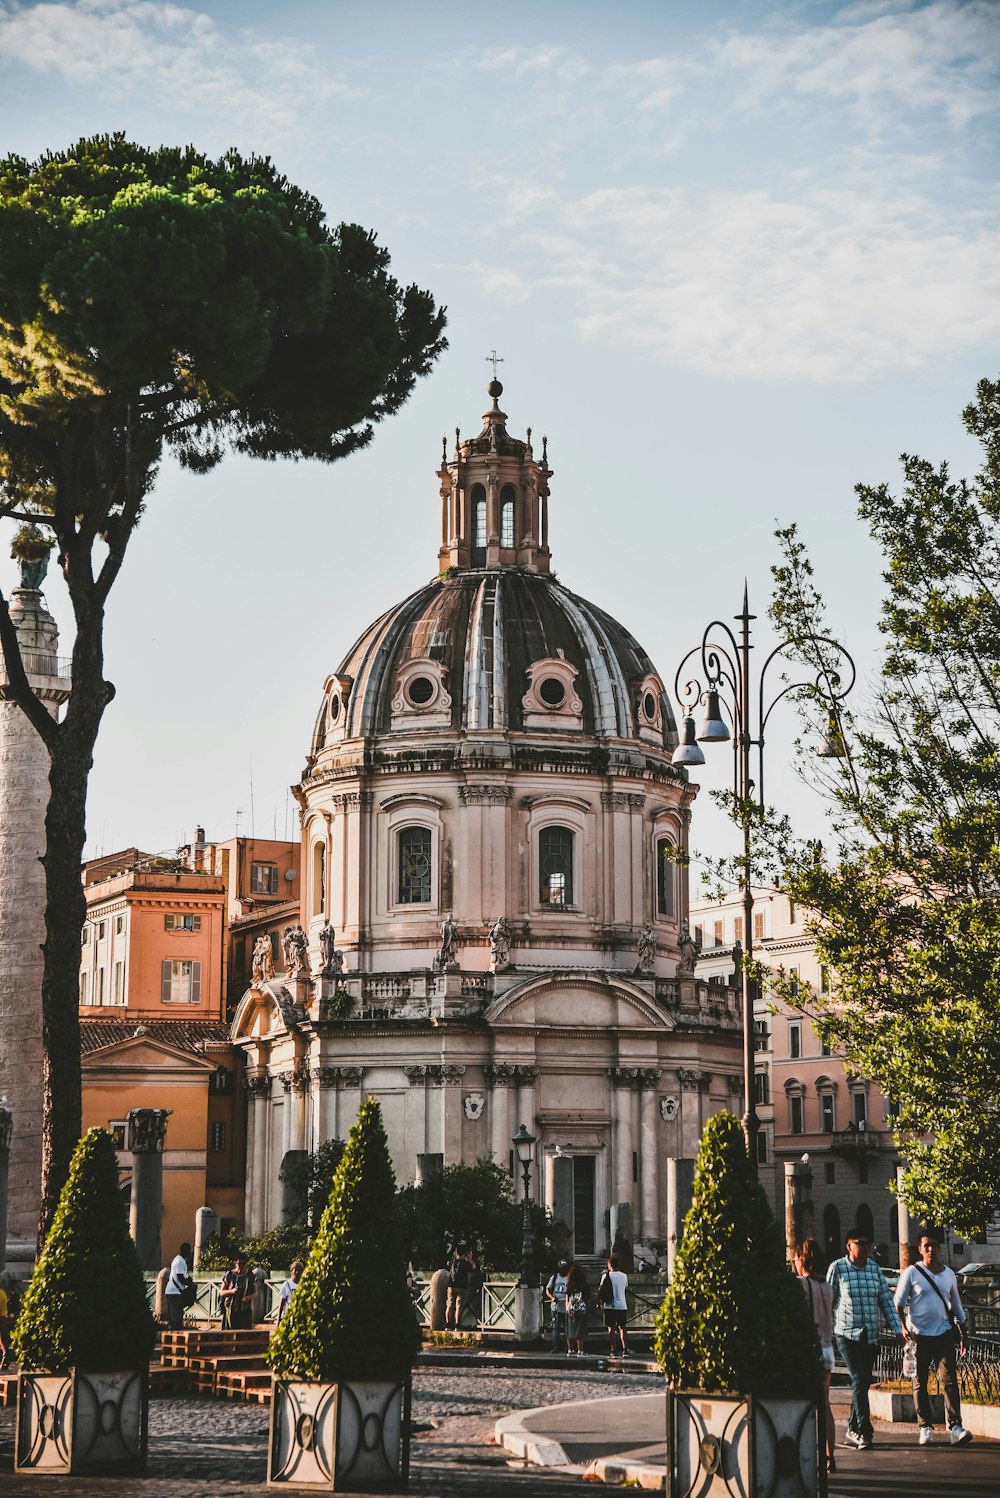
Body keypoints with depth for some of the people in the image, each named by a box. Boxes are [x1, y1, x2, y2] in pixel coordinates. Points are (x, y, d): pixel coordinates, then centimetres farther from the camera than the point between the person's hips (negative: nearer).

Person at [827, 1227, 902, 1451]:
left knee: (863, 1383, 8)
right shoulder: (837, 1268, -4)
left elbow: (886, 1301, 10)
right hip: (847, 1334, -5)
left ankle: (852, 1431, 20)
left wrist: (897, 1329, 4)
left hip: (870, 1336, 5)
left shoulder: (874, 1268, 8)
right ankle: (864, 1433, -16)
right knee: (859, 1381, -15)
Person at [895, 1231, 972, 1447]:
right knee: (919, 1383, 2)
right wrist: (903, 1326, -15)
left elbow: (957, 1306, 20)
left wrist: (964, 1335, 21)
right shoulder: (911, 1273, 0)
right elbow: (898, 1303, -1)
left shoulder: (949, 1274, 11)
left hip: (944, 1334, 2)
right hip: (919, 1335, -2)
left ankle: (955, 1428, -15)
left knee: (949, 1380, -9)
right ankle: (925, 1427, 10)